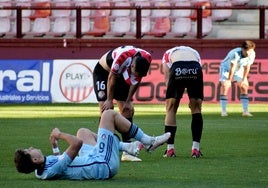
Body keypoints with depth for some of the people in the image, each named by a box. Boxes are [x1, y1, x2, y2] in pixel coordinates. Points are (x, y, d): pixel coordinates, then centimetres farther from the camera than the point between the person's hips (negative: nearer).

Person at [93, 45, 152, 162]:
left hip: (121, 76, 6)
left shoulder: (147, 58, -22)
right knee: (107, 110, -16)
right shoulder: (123, 56, -39)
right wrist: (109, 100, -18)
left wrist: (128, 101, -5)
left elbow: (136, 81, -7)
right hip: (103, 72, -6)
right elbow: (111, 77, -26)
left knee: (127, 110, -3)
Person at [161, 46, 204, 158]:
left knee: (170, 109, 16)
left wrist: (171, 99, 24)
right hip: (195, 71, 1)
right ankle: (196, 149, 12)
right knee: (196, 109, 17)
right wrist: (193, 100, 25)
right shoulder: (195, 53, 40)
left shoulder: (168, 54, 37)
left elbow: (167, 78, 25)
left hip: (177, 70, -1)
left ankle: (170, 149, 13)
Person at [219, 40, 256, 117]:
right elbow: (232, 68, -36)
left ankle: (245, 111, -2)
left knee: (244, 86, -4)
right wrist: (229, 80, -31)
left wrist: (244, 79, -10)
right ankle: (223, 111, -17)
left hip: (239, 69, 5)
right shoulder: (236, 54, -40)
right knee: (225, 86, -19)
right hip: (226, 68, -5)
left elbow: (247, 67, -14)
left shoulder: (252, 54, -23)